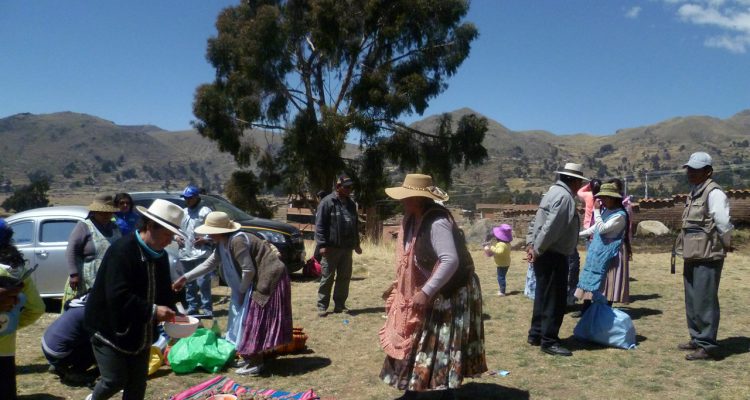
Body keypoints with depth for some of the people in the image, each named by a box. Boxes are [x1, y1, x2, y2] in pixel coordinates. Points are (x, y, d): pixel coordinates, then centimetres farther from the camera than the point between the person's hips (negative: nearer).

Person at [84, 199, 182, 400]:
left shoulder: (160, 256, 2)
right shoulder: (122, 250, -23)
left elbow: (164, 291, 11)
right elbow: (117, 296, -30)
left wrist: (171, 312, -7)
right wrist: (152, 311, -30)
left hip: (140, 334, 7)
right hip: (111, 329, -7)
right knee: (115, 380, -2)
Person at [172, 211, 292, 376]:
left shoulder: (236, 241, -24)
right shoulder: (223, 245, 7)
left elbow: (249, 270, -24)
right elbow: (208, 264, 15)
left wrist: (241, 291, -11)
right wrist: (185, 278, 11)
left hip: (268, 279, -10)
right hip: (258, 281, 10)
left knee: (254, 320, -6)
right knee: (248, 318, 16)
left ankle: (255, 364, 3)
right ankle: (251, 357, 27)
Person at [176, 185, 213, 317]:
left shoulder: (205, 211, -5)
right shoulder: (183, 212, 17)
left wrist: (205, 239, -17)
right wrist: (176, 236, 8)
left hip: (201, 254, -7)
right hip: (185, 254, 7)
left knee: (203, 283, -10)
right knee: (189, 283, 14)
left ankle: (207, 310, -5)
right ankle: (192, 307, 24)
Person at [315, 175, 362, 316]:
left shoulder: (351, 204, 15)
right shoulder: (327, 202, -7)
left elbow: (355, 225, 23)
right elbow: (319, 225, -10)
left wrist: (356, 244, 23)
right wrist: (322, 244, -16)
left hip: (347, 248, 6)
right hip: (331, 247, -6)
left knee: (344, 278, 9)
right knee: (327, 278, 0)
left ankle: (340, 305, 19)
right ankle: (322, 306, 8)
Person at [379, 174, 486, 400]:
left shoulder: (437, 222, -27)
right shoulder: (413, 218, 3)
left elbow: (451, 261, -35)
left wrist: (426, 292, -33)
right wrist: (399, 286, 13)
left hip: (450, 294, -10)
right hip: (427, 291, 10)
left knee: (443, 347, -1)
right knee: (415, 342, 15)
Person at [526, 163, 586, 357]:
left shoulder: (554, 191, 15)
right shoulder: (564, 197, -17)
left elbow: (538, 220, 14)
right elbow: (551, 227, -25)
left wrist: (532, 244, 8)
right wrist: (538, 250, -18)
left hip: (545, 255, 10)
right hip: (553, 256, -10)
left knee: (544, 296, 17)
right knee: (555, 299, -3)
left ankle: (536, 334, 25)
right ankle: (549, 341, 3)